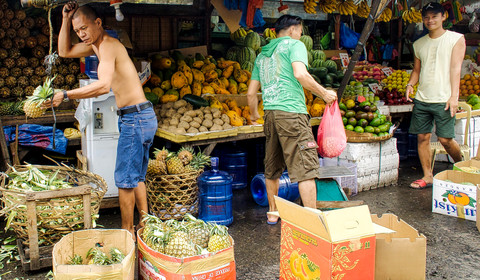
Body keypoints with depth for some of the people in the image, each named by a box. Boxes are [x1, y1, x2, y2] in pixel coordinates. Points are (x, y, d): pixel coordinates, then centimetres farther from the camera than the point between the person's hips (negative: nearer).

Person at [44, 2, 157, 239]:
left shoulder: (108, 45, -15)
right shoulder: (96, 44, 16)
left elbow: (103, 86, -31)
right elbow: (64, 51, 26)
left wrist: (66, 95, -27)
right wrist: (66, 20, 15)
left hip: (135, 117, -11)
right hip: (141, 117, 11)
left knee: (125, 179, -1)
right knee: (136, 177, 17)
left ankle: (127, 232, 11)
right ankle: (144, 225, 27)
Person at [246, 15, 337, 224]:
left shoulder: (262, 55, 22)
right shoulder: (294, 45, 3)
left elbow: (251, 93, 21)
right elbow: (300, 74, -16)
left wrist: (254, 114, 37)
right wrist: (324, 93, -6)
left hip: (270, 113, 7)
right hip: (291, 112, -7)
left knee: (272, 169, 16)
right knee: (306, 169, -6)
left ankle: (272, 214, 27)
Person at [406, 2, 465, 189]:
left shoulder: (456, 39, 1)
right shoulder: (419, 44, 14)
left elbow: (455, 68, -7)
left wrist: (453, 96, -15)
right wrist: (410, 84, 0)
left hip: (443, 99, -4)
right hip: (421, 99, 5)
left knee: (445, 139, -5)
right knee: (422, 137, 3)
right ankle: (428, 176, 15)